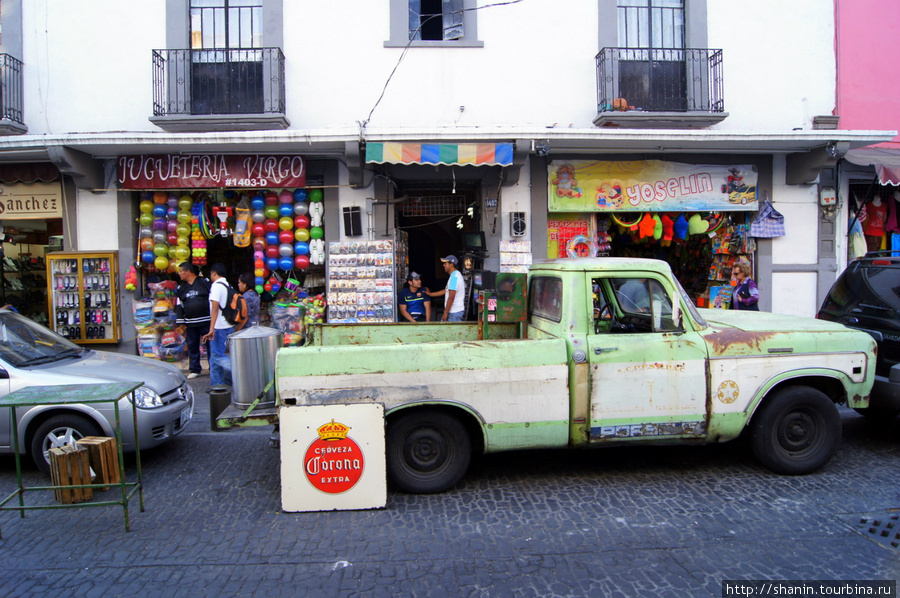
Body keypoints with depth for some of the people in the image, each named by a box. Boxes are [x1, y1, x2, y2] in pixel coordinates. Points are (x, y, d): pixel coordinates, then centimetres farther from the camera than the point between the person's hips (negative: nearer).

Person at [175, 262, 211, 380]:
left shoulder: (204, 282, -1)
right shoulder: (181, 288, 12)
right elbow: (179, 306, 14)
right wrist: (181, 323, 8)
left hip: (206, 321, -4)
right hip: (190, 323, 4)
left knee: (210, 345, 0)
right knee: (192, 346, 8)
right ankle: (195, 370, 19)